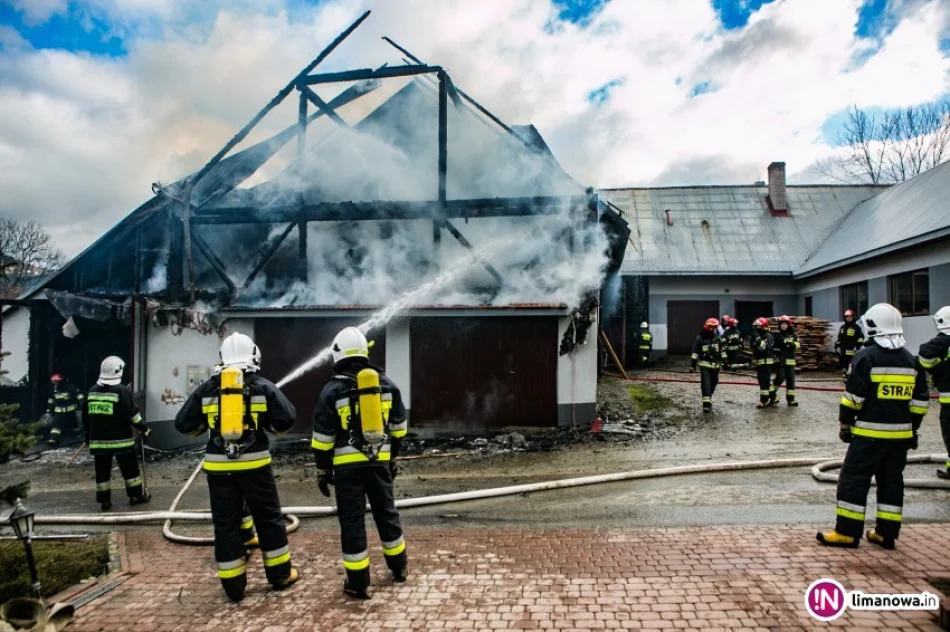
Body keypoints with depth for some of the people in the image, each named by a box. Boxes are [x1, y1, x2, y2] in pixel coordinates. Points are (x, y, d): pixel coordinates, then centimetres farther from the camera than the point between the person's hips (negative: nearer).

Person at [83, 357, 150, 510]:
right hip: (121, 439, -5)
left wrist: (88, 437, 25)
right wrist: (144, 428, -2)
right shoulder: (122, 390, -13)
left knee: (102, 471, 10)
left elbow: (86, 417, 15)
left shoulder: (92, 391, 7)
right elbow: (132, 413, -14)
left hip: (98, 440, 5)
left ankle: (104, 500, 13)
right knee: (130, 468, 7)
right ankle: (137, 495, 15)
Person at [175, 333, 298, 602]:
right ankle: (280, 574, 22)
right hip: (254, 463, -2)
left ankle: (233, 585, 17)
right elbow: (287, 420, -7)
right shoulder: (264, 386, -3)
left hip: (219, 465, 2)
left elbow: (184, 425, 4)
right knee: (269, 518, 12)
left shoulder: (207, 388, 3)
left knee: (226, 523, 11)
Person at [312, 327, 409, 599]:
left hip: (347, 465, -4)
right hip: (379, 461, 4)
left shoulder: (333, 389, -8)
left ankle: (358, 583, 13)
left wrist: (322, 470, 4)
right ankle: (399, 567, 33)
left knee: (352, 521, 6)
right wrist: (393, 457, 21)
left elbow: (323, 437, -6)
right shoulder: (387, 384, 3)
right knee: (387, 513, 19)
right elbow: (398, 427, 10)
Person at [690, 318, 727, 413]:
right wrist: (692, 364, -6)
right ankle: (706, 403, -13)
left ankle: (708, 400, 31)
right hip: (704, 365, -4)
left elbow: (722, 351, 13)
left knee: (713, 384, 13)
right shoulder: (700, 338, -4)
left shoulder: (717, 338, 7)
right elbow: (695, 352, -4)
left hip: (715, 365, 5)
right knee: (706, 384, -12)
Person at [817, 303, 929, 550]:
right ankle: (886, 533, 18)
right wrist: (912, 428, 20)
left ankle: (847, 532, 2)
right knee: (891, 481, 13)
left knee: (854, 479, -1)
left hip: (870, 432, -6)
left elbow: (854, 396, -12)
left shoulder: (867, 356, -11)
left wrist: (845, 424, -2)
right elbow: (920, 400, 13)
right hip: (900, 433, 7)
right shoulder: (911, 360, 9)